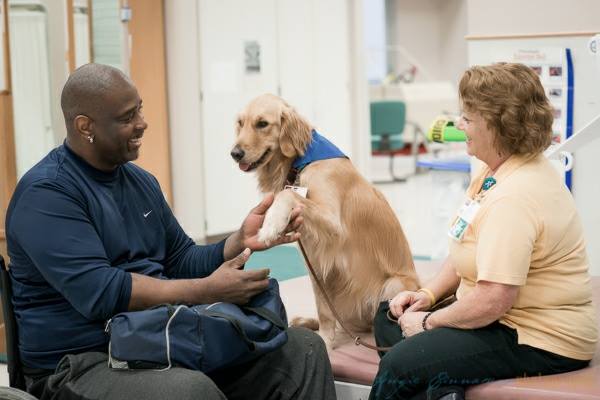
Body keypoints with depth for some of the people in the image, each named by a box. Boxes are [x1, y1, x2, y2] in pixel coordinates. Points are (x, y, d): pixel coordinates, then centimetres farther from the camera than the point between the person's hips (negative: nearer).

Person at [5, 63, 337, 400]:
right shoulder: (45, 192, -13)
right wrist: (210, 290, -20)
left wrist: (241, 241, -4)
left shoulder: (141, 181, 14)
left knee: (303, 350, -4)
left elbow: (183, 262, 16)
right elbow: (98, 293, -22)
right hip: (86, 362, -8)